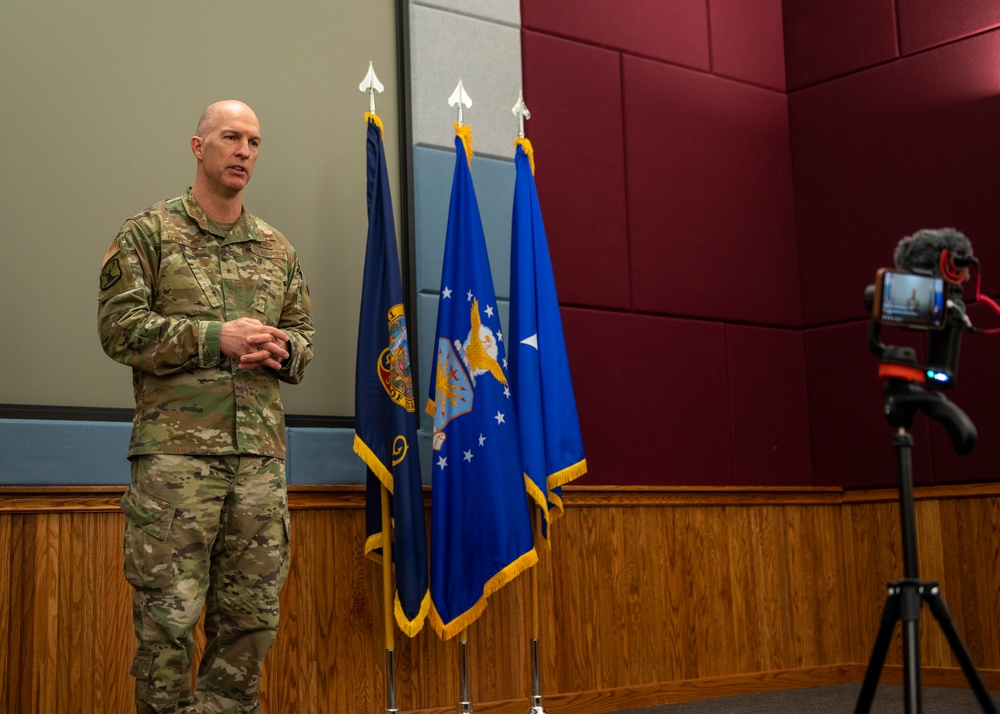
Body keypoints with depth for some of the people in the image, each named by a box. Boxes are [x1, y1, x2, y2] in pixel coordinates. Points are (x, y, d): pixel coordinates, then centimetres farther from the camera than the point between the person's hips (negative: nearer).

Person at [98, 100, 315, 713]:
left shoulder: (277, 248, 19)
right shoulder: (149, 233, 5)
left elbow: (305, 332, 22)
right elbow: (120, 326, -5)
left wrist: (281, 348, -2)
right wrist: (216, 337, -13)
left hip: (261, 454, 4)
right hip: (176, 449, -4)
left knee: (251, 615, 6)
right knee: (168, 616, -4)